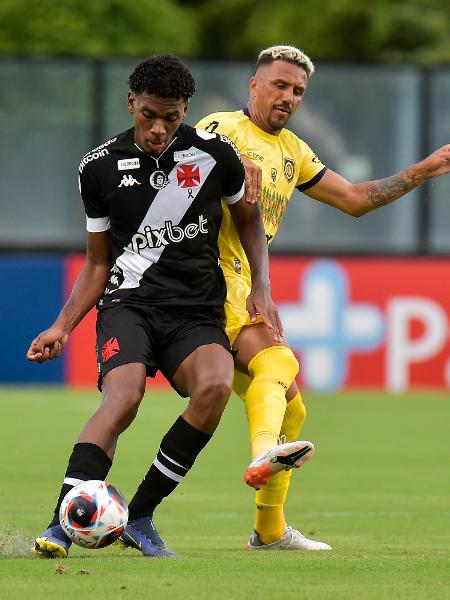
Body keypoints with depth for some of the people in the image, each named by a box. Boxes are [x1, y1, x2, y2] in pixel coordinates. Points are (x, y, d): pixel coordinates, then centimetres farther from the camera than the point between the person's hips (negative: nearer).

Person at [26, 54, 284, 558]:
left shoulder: (214, 154, 2)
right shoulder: (100, 167, 4)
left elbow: (248, 218, 20)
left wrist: (261, 289, 7)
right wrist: (64, 326, 2)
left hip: (197, 314, 1)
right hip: (128, 305, -1)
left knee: (215, 384, -31)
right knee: (123, 396, -32)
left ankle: (139, 518, -18)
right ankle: (60, 525, -38)